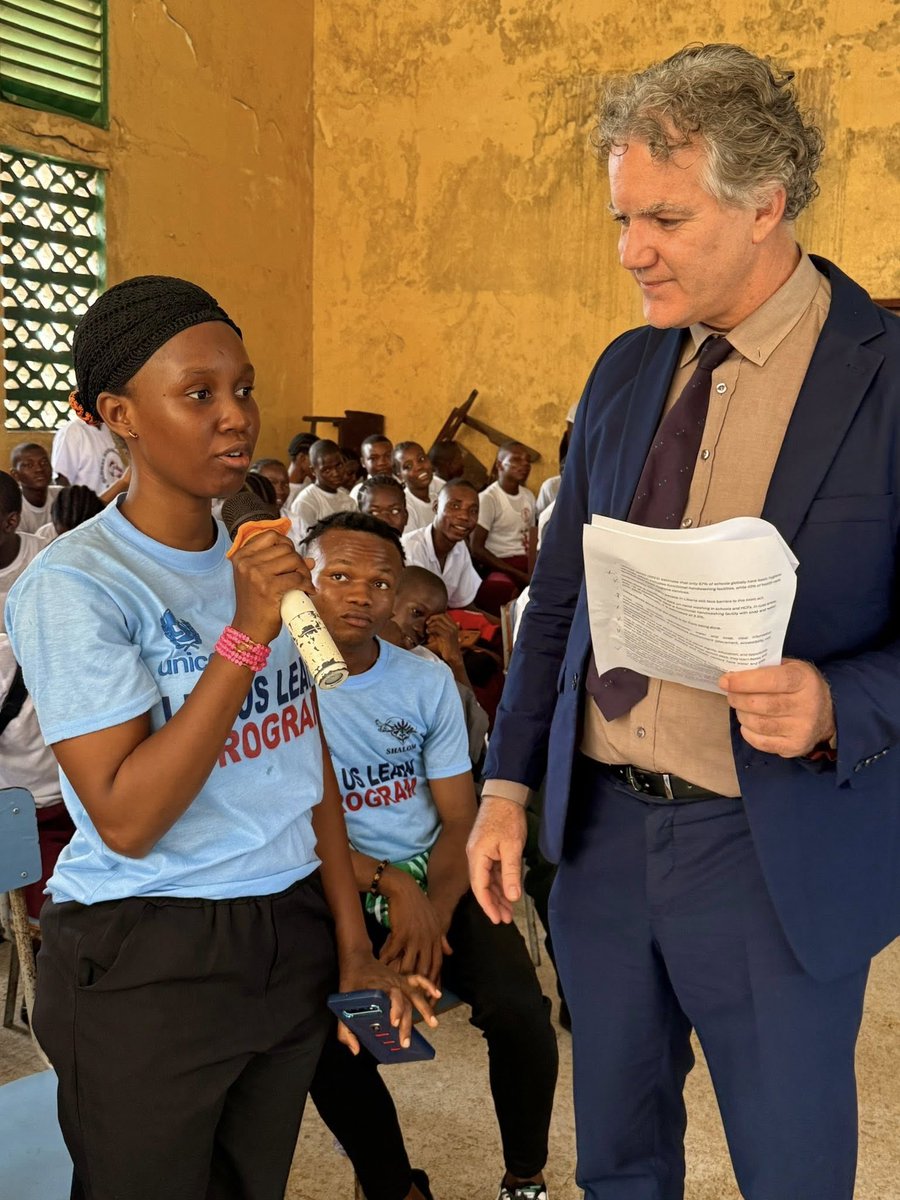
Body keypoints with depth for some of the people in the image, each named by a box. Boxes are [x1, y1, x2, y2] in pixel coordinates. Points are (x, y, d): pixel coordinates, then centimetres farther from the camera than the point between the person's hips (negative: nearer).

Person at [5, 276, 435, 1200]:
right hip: (146, 967, -6)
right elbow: (126, 819, -21)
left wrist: (352, 944, 10)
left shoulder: (259, 558, 6)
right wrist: (246, 636, -25)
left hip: (291, 941, 6)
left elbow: (307, 756, 8)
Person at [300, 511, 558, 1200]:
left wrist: (432, 914, -16)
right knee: (329, 1039, -27)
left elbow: (459, 819, 2)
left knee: (519, 1012, -19)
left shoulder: (428, 682, 4)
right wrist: (389, 884, -19)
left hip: (432, 880, 3)